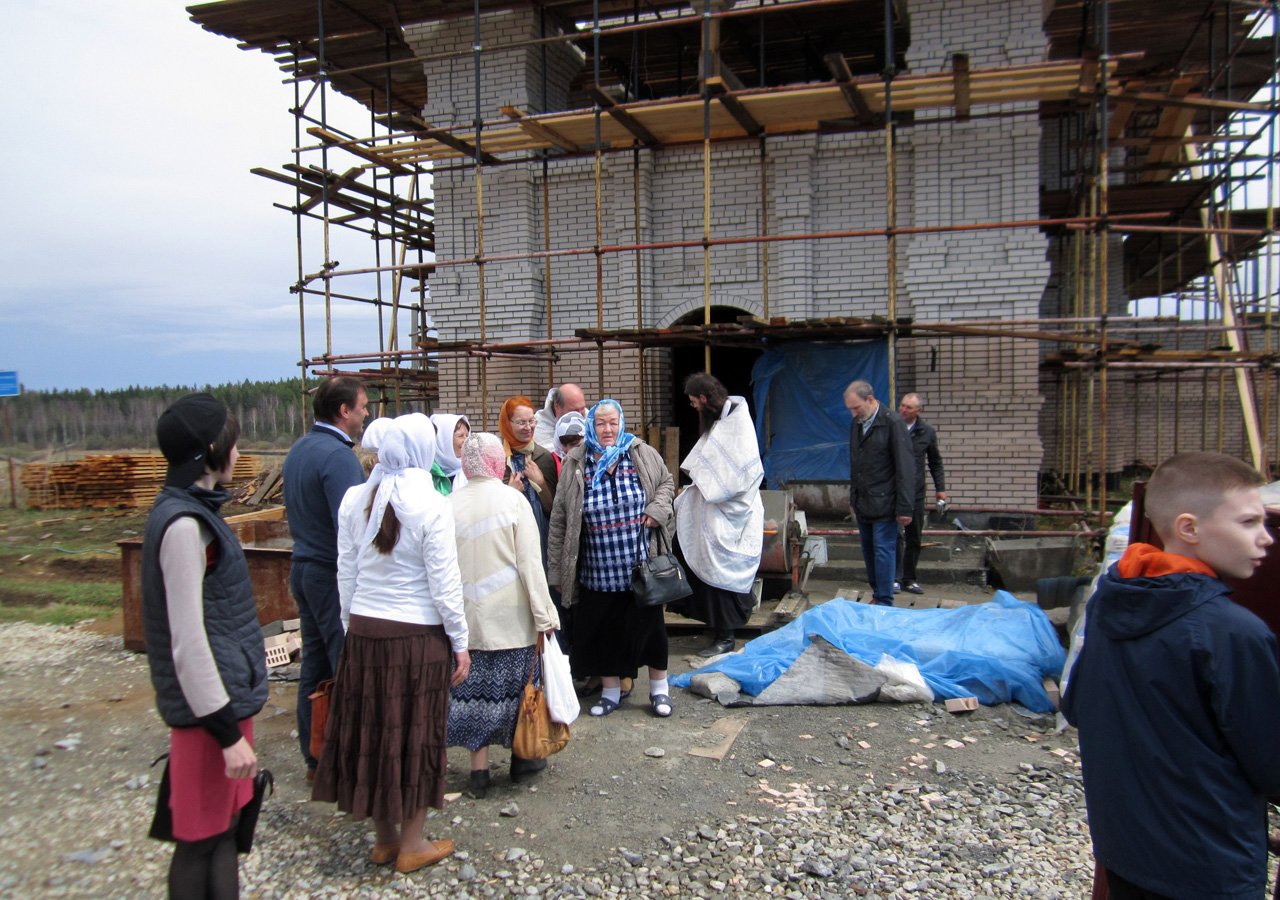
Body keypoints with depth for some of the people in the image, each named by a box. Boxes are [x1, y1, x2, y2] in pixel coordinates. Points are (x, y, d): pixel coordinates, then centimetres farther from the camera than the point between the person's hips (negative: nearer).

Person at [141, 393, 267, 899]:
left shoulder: (192, 510, 10)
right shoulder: (183, 523, -20)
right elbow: (188, 641, -22)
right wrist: (228, 732, -19)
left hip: (226, 692, 9)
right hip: (210, 704, -9)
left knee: (223, 827, 18)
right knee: (201, 841, 5)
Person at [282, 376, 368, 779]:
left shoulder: (298, 449, 10)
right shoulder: (338, 456, -19)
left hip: (304, 568, 9)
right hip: (335, 576, -9)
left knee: (314, 667, 15)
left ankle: (315, 757, 25)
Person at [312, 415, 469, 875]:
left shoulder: (354, 500, 0)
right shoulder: (431, 505, -14)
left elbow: (346, 572, 6)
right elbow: (444, 583, -12)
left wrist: (350, 624, 18)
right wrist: (460, 641, -2)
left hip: (364, 630, 5)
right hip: (418, 634, -5)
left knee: (371, 729, 15)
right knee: (416, 733, 9)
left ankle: (384, 837, 31)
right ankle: (411, 844, 22)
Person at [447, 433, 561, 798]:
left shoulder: (451, 504, -2)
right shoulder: (513, 500, -10)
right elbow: (530, 563, -10)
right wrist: (544, 614, -5)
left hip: (467, 617, 3)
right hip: (510, 616, -2)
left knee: (474, 687, 9)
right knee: (513, 684, 11)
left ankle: (479, 770, 15)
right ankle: (521, 757, 27)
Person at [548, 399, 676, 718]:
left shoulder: (643, 455, -2)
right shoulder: (575, 465, -3)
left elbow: (666, 482, 15)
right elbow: (560, 521, 1)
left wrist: (657, 509, -6)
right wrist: (558, 568, 1)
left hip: (642, 568, 0)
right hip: (598, 572, 0)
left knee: (650, 626, 9)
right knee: (603, 631, 10)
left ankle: (659, 689, 27)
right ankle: (611, 691, 30)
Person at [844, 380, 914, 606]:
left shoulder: (892, 423, -11)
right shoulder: (856, 424, 10)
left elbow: (905, 468, -13)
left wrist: (904, 507, -15)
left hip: (884, 503, -7)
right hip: (863, 503, 7)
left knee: (883, 551, -5)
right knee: (868, 551, 11)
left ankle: (884, 602, 2)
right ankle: (877, 594, 22)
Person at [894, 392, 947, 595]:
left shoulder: (927, 432, 4)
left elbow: (935, 462, 14)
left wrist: (940, 487, 8)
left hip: (916, 492, 3)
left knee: (914, 539, 9)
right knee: (896, 535, -8)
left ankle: (909, 579, 20)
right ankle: (896, 577, 0)